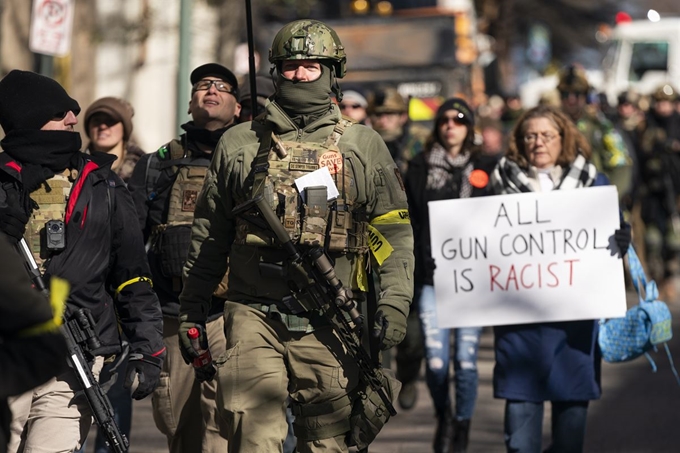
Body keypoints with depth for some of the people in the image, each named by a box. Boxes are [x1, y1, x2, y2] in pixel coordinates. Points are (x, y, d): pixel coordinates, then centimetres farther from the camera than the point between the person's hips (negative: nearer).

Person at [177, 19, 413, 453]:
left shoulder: (365, 146, 9)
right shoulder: (239, 143, 12)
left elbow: (395, 232, 6)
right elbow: (209, 233, 17)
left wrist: (395, 301, -6)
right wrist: (192, 306, 15)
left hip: (329, 327, 0)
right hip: (255, 319, 0)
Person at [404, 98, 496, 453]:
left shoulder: (486, 168, 8)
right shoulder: (420, 168, 9)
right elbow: (409, 222, 6)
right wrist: (408, 272, -1)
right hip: (432, 276, 0)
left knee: (466, 359, -4)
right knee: (436, 361, -4)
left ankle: (462, 424, 16)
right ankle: (443, 416, 22)